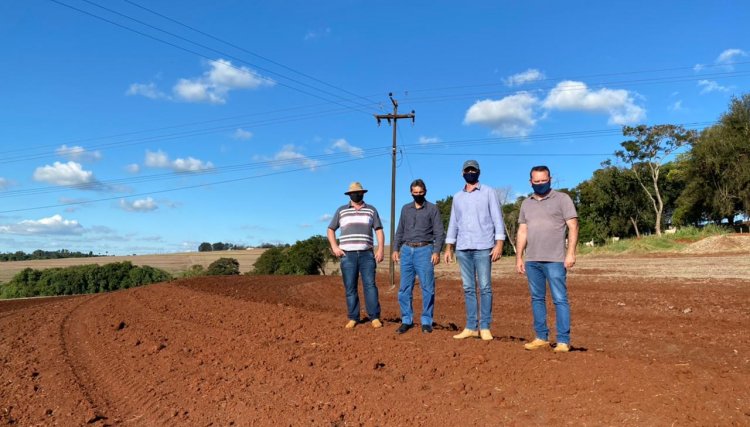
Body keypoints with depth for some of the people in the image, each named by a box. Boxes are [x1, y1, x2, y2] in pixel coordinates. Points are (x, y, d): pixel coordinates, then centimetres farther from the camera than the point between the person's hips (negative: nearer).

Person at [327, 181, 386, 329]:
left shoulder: (371, 210, 10)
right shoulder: (341, 211, 10)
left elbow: (379, 230, 7)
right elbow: (330, 229, 14)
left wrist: (380, 249, -5)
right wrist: (334, 247, 0)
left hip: (366, 254, -1)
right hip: (347, 255, 1)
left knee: (370, 285, -8)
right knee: (350, 288, 1)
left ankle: (375, 317, -5)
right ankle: (353, 318, 7)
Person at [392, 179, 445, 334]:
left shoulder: (432, 209, 4)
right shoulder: (405, 209, 15)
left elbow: (439, 232, -2)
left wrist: (436, 252, -13)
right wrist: (396, 249, 9)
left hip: (424, 250, -3)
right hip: (406, 250, 4)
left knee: (427, 288, -4)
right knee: (405, 288, 2)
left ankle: (426, 321, 4)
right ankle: (406, 320, 10)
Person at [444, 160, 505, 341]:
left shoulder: (488, 192, 5)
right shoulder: (457, 197, 16)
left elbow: (497, 219, -1)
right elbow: (453, 223, 18)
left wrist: (499, 244, -11)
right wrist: (448, 247, 11)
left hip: (483, 247, -4)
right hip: (463, 248, 4)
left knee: (485, 287, -3)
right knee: (468, 288, 4)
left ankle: (485, 327, 2)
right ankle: (471, 327, 8)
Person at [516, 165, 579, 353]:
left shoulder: (562, 199, 1)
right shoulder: (526, 204, 15)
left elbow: (573, 227, -4)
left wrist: (571, 253, -13)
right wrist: (519, 257, 10)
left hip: (554, 260, -5)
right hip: (532, 260, 5)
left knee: (560, 299, -5)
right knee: (537, 299, 9)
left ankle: (563, 341, 0)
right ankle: (542, 338, 17)